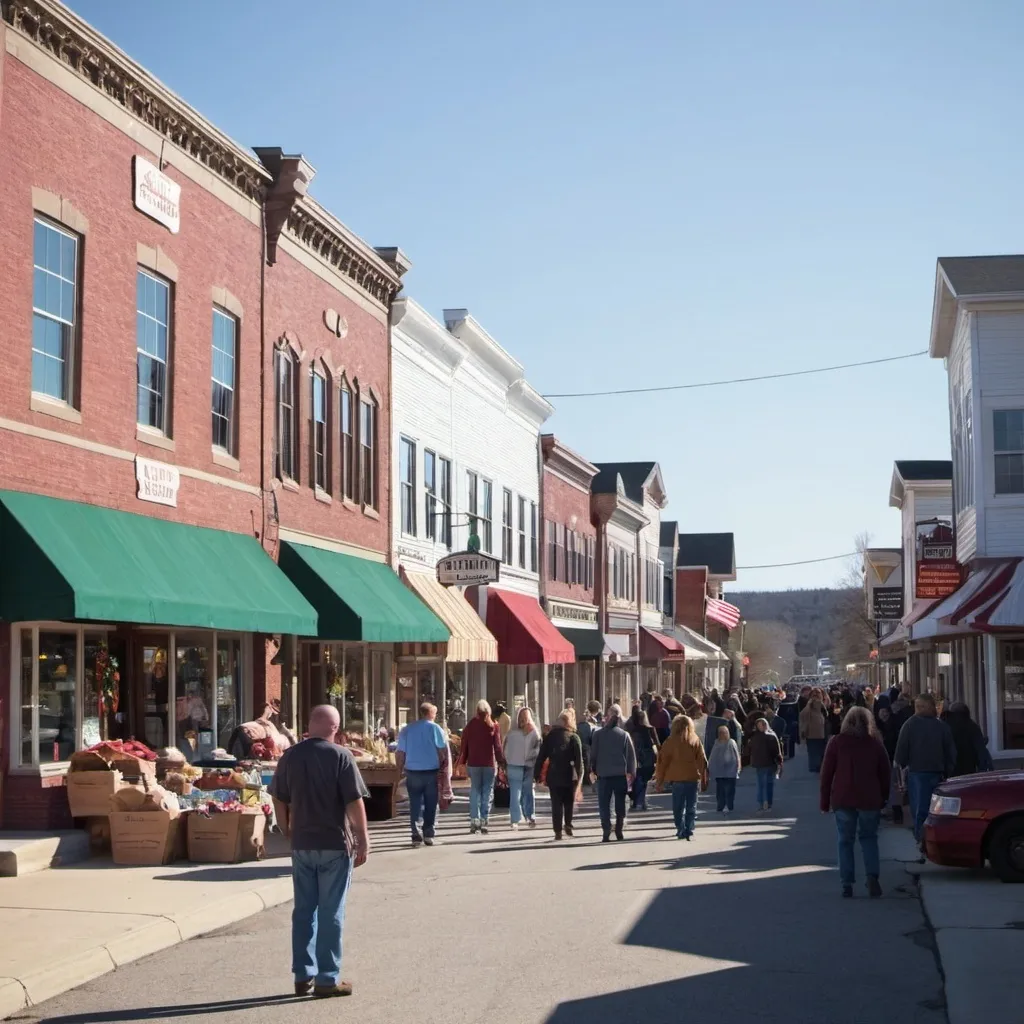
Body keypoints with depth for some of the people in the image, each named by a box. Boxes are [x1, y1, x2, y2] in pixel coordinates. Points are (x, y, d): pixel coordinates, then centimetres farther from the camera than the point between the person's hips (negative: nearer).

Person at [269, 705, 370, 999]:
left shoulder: (290, 756, 4)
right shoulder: (340, 756, -11)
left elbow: (279, 798, 11)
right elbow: (355, 802, -14)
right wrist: (363, 840, -8)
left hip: (302, 844, 5)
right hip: (335, 843, -4)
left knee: (304, 910, 12)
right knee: (331, 913, 2)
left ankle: (303, 976, 17)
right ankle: (327, 979, 5)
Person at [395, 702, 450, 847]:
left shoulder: (407, 729, 4)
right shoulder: (435, 728, -3)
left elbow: (400, 753, 2)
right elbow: (444, 751, -6)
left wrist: (400, 769, 12)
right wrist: (444, 768, 6)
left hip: (412, 772, 2)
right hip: (431, 771, -2)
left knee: (415, 805, 8)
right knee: (431, 805, 10)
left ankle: (416, 836, 1)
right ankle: (428, 834, 7)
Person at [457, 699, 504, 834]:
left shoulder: (470, 725, 2)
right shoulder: (493, 726, -2)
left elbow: (464, 745, 3)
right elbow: (498, 746, -4)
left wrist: (462, 762, 9)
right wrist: (501, 761, 2)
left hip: (473, 763, 1)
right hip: (489, 764, -1)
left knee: (475, 791, 9)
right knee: (487, 793, 5)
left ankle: (474, 821, 2)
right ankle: (484, 822, 0)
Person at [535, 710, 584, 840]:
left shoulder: (550, 736, 5)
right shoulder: (574, 737, -2)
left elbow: (541, 756, 3)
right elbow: (579, 759, -9)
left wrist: (537, 773, 6)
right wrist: (580, 775, -9)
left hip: (553, 775, 1)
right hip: (569, 776, -1)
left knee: (556, 804, 5)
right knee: (569, 803, 15)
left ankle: (558, 831, 0)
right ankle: (568, 825, 3)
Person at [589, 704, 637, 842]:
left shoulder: (598, 734, -2)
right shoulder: (624, 735, 0)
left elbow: (593, 753, -1)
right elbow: (631, 755, 0)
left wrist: (592, 770, 7)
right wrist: (631, 772, 5)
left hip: (603, 774, -1)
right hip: (620, 774, 1)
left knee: (604, 804, 3)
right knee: (620, 803, 13)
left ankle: (606, 832, -7)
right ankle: (618, 830, 11)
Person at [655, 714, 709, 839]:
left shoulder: (671, 741, -1)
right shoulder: (695, 740, 3)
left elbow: (663, 760, -1)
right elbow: (702, 760, 3)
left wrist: (660, 781, 5)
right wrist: (704, 779, 9)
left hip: (677, 778, -1)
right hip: (693, 777, 1)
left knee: (678, 807, 10)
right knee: (691, 807, 6)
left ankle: (681, 831, 6)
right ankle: (689, 832, -2)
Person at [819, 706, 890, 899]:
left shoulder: (837, 743, -1)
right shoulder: (876, 744, 5)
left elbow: (826, 774, -2)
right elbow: (885, 774, 8)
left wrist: (824, 802, 3)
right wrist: (883, 799, 16)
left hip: (842, 799, -1)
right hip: (869, 800, 1)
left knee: (845, 841, 6)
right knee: (868, 837, 14)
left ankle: (847, 884, 0)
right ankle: (872, 876, -5)